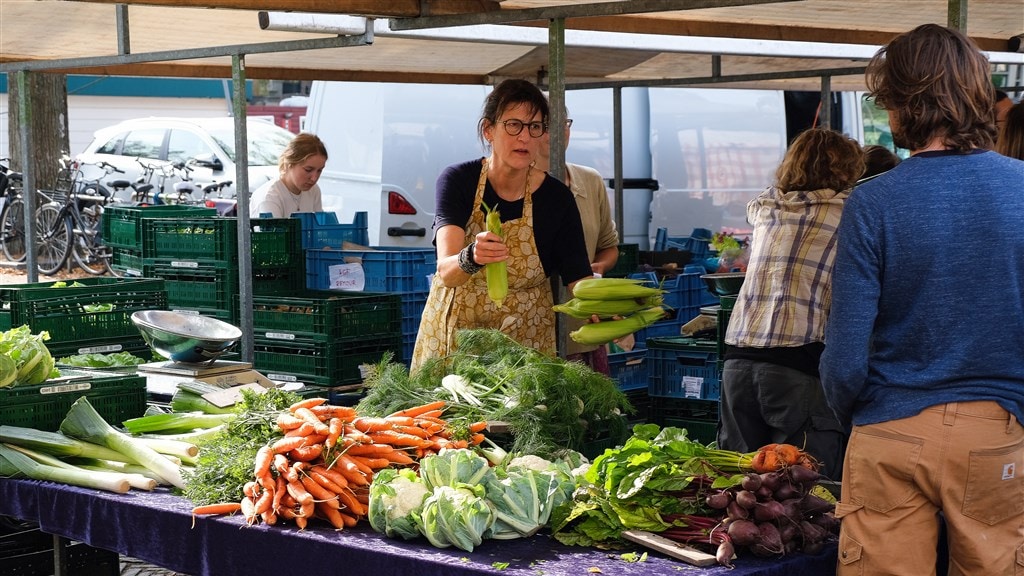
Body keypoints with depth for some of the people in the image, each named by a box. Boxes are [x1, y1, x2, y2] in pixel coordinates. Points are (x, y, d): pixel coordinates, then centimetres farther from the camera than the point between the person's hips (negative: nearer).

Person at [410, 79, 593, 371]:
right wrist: (471, 258, -48)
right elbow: (445, 272, -25)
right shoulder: (457, 180, -13)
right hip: (452, 333, 0)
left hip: (526, 341, 1)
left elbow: (579, 280, -12)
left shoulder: (557, 198, -9)